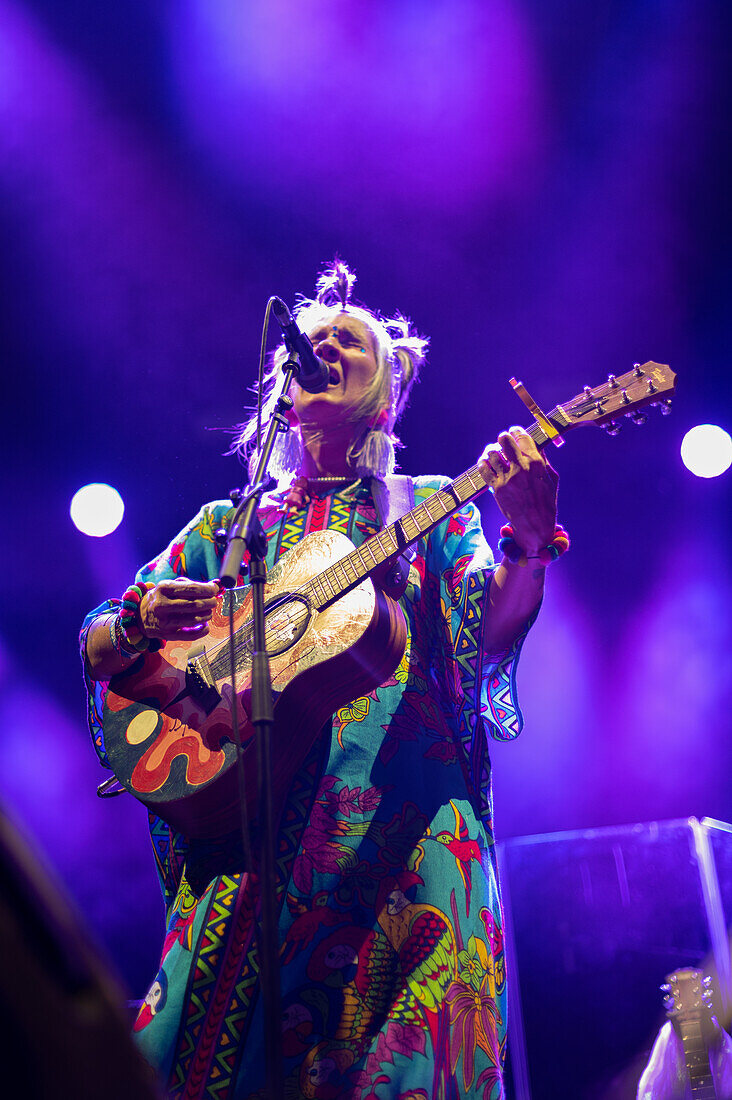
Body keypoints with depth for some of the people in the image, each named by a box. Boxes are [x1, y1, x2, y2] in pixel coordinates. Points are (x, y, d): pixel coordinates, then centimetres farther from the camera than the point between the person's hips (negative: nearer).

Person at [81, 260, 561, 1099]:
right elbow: (95, 648, 15)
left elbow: (489, 635, -2)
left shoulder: (432, 508, 15)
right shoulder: (225, 523, 19)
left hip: (402, 818, -1)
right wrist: (144, 622, -8)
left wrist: (530, 541, -21)